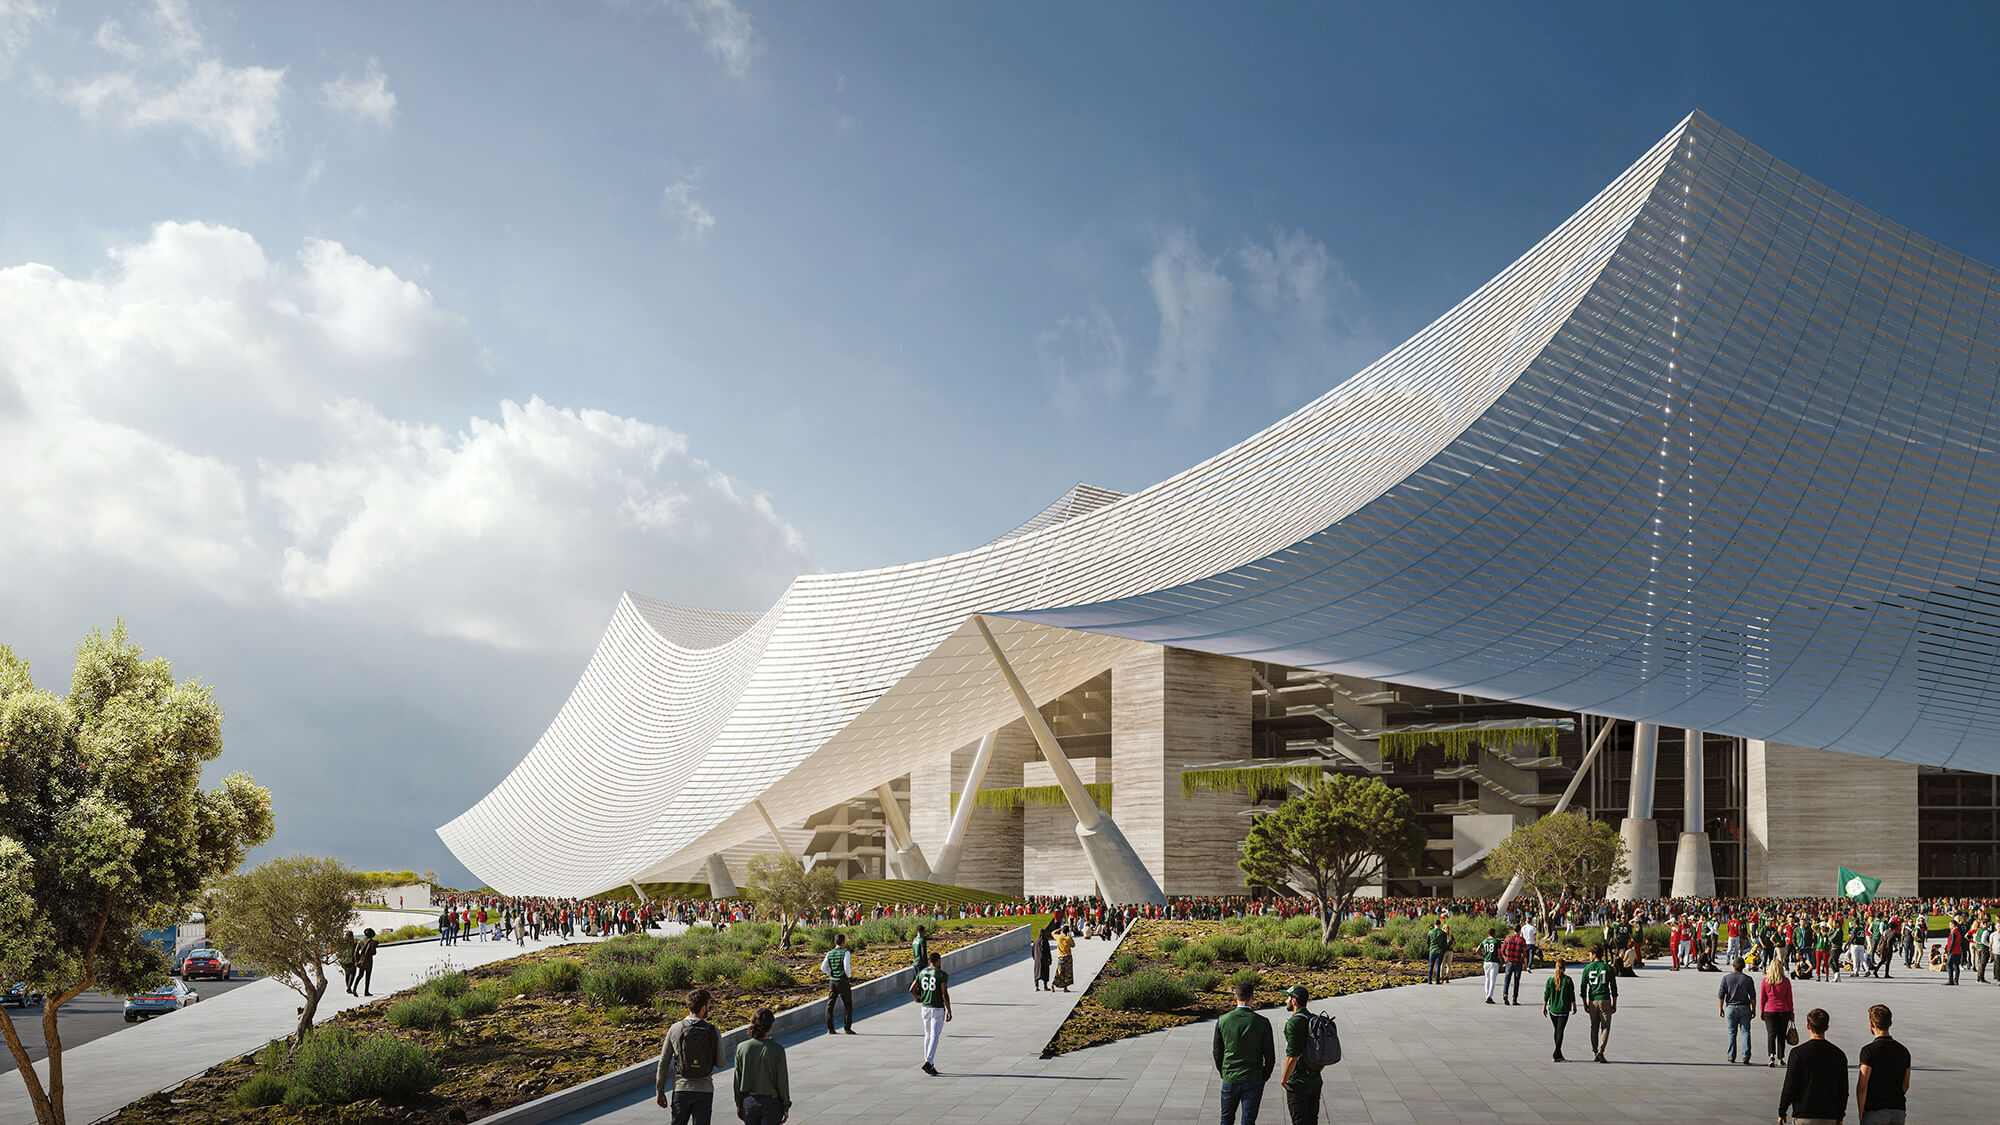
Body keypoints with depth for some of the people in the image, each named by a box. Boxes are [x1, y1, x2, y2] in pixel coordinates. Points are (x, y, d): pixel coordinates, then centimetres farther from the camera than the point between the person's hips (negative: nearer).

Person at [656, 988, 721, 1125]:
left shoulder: (675, 1029, -3)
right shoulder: (713, 1032, -6)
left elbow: (663, 1063, 0)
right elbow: (720, 1063, 3)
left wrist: (659, 1092, 8)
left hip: (681, 1089, 1)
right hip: (704, 1090, -1)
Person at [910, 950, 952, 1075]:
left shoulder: (921, 973, 5)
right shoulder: (941, 974, -11)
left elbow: (911, 989, 7)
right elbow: (945, 994, -14)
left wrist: (918, 999, 26)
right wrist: (949, 1012, -8)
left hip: (925, 1008, 5)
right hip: (938, 1009, -5)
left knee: (928, 1035, 16)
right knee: (935, 1037, -5)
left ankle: (929, 1063, 16)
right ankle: (928, 1062, -18)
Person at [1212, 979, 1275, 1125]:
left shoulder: (1223, 1020, -6)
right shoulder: (1262, 1022, -12)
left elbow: (1217, 1052, 2)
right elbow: (1270, 1056, -7)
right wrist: (1264, 1077, 9)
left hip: (1229, 1080, 2)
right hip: (1253, 1080, -2)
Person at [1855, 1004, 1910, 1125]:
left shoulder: (1869, 1050, -11)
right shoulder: (1903, 1051, 9)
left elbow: (1862, 1086, -14)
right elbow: (1905, 1085, 15)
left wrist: (1861, 1113, -6)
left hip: (1875, 1111, -6)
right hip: (1899, 1110, 6)